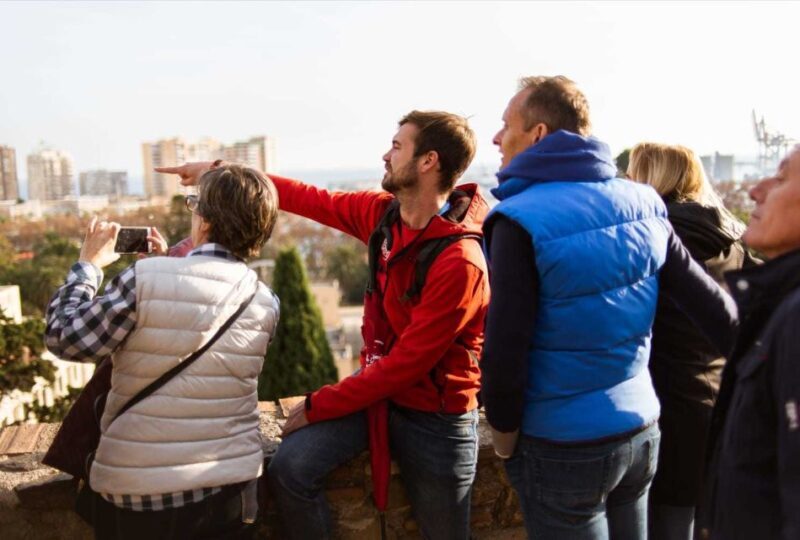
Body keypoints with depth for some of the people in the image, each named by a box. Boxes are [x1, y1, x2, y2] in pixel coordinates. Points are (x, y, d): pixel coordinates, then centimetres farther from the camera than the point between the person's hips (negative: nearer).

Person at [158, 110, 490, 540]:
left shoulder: (460, 262, -28)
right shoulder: (382, 212, -6)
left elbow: (407, 364, -24)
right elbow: (314, 201, 6)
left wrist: (318, 405, -15)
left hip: (434, 417, -5)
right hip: (377, 386, 6)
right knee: (288, 469, -12)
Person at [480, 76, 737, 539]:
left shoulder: (521, 221, -20)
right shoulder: (641, 202, -2)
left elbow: (505, 350, -21)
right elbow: (712, 302, 0)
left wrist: (504, 435, -5)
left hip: (562, 448, -5)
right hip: (642, 430, 6)